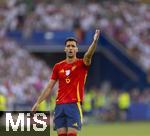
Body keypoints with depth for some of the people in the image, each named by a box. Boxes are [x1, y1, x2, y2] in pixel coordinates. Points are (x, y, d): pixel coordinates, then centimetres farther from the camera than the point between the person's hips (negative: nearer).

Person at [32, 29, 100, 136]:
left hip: (74, 104, -3)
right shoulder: (58, 66, 11)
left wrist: (95, 41, -39)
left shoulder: (81, 64, 2)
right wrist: (38, 102, 13)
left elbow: (88, 55, -20)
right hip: (59, 105, 3)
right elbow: (49, 87, 15)